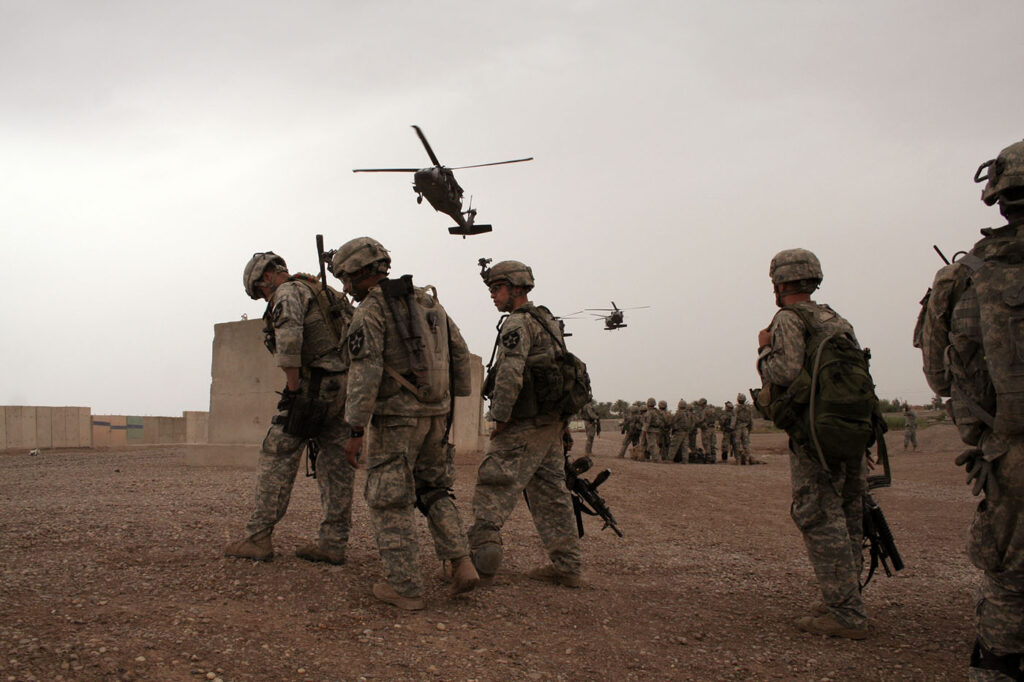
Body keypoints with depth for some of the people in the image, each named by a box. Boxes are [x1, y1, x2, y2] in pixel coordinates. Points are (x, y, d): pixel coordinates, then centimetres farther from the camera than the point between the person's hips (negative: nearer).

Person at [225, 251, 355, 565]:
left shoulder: (289, 292, -3)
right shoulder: (325, 292, 24)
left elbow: (289, 336, -23)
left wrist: (293, 387, -19)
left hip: (315, 386, -8)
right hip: (345, 388, 9)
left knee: (277, 459, -1)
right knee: (336, 466, 7)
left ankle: (258, 538, 1)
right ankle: (333, 543, 9)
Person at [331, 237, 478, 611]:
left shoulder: (370, 310, -9)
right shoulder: (428, 301, 13)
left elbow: (365, 372, -19)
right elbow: (460, 353, 15)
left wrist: (356, 430, -18)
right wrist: (451, 399, 24)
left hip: (396, 415, -7)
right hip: (436, 412, 7)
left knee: (389, 500, 3)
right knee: (433, 490, 20)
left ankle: (404, 587, 1)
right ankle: (459, 563, 7)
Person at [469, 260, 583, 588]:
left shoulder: (519, 323, -9)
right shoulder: (548, 322, 20)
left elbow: (510, 373, -22)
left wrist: (500, 417, -16)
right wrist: (563, 418, 21)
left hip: (525, 425, -9)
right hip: (553, 424, 9)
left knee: (494, 488, -8)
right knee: (550, 493, 12)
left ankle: (483, 556, -13)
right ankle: (567, 566, 14)